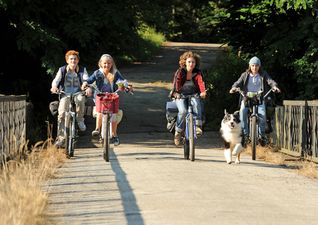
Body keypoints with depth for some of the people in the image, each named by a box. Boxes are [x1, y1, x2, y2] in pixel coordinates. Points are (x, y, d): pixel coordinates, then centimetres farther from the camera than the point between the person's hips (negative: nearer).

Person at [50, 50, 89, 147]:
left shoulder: (82, 70, 5)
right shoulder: (62, 70, 5)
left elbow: (86, 80, -11)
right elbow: (56, 80, -8)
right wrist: (54, 87, -33)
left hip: (78, 93, 0)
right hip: (65, 95, 0)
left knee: (80, 99, -37)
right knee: (61, 113, -20)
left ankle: (80, 120, -10)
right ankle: (60, 137, -15)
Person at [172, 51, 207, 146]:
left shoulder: (198, 73, -2)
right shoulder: (180, 72, -4)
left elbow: (201, 82, -20)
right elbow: (176, 83, -17)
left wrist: (203, 92, -40)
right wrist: (175, 93, -37)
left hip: (193, 95, 1)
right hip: (181, 96, -1)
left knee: (196, 103, -34)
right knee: (183, 111, -28)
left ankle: (198, 126, -34)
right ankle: (178, 132, -13)